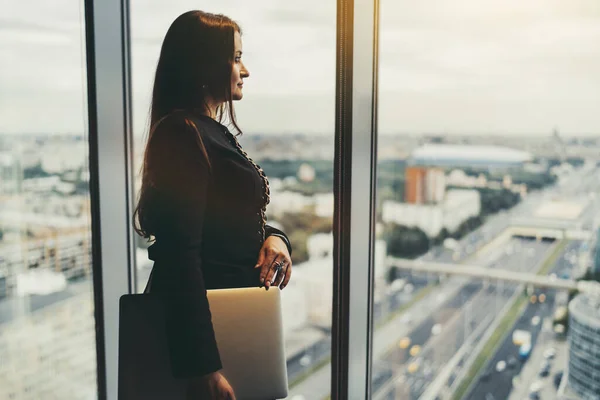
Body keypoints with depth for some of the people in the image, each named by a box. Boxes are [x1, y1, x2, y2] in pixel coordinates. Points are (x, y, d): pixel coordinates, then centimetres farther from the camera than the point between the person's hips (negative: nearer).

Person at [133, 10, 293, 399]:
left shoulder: (216, 133, 11)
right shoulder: (182, 134, -19)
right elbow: (179, 254, -25)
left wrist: (274, 237, -7)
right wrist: (202, 367, -26)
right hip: (205, 320, -9)